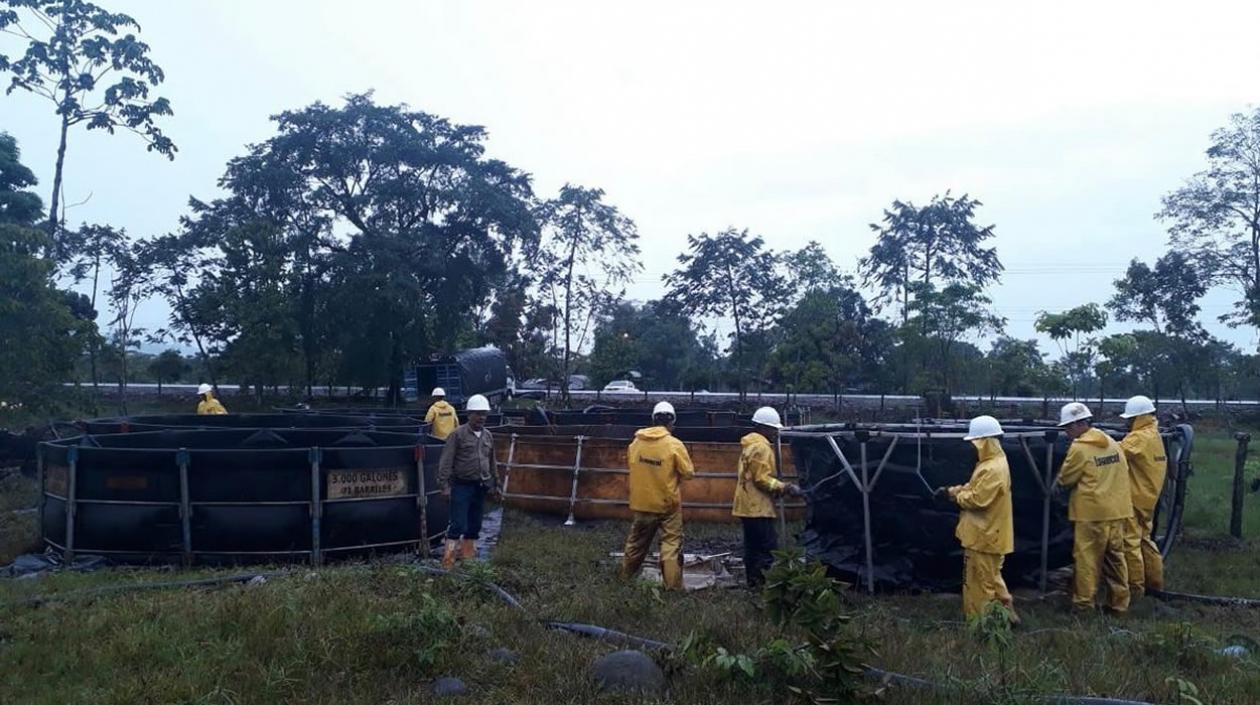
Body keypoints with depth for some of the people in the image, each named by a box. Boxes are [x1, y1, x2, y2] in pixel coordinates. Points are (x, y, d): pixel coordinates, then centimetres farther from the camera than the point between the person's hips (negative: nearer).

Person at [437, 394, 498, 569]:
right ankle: (448, 561, -2)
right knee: (458, 524, -9)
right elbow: (446, 461, -11)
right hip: (461, 486, -6)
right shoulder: (457, 434, -9)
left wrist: (494, 483, 20)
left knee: (474, 525, 11)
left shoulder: (488, 436, 9)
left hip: (480, 487, 6)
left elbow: (492, 461, 18)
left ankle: (467, 556, 22)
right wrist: (444, 485, -15)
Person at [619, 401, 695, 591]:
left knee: (637, 540, 19)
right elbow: (688, 473, -9)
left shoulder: (636, 442, -3)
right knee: (671, 543, 2)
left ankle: (626, 576, 31)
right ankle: (673, 585, -1)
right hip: (667, 503, -4)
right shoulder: (674, 445, -16)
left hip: (641, 502, 4)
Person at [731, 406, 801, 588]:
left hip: (748, 506, 11)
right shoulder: (761, 447, -15)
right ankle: (763, 581, -12)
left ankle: (754, 581, 17)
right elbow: (762, 479, -19)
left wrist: (781, 488, 16)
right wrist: (785, 488, -17)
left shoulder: (750, 444, 18)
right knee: (768, 548, -9)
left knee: (753, 546, 13)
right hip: (758, 508, -11)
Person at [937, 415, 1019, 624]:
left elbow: (977, 498, -27)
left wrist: (955, 495, -11)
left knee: (983, 581, 0)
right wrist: (952, 490, 2)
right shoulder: (990, 464, 11)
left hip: (985, 536, -11)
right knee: (990, 578, 19)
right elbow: (974, 488, 18)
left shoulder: (994, 469, -24)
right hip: (984, 533, 11)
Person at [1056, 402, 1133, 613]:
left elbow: (1065, 480, -5)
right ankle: (1120, 602, 20)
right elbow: (1123, 473, 17)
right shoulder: (1112, 443, 9)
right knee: (1115, 556, 14)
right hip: (1117, 510, 7)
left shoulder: (1079, 448, -13)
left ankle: (1083, 602, 6)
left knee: (1087, 558, 1)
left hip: (1091, 513, -7)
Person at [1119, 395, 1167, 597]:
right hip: (1148, 497, 10)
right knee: (1144, 539, 20)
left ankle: (1135, 586, 2)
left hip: (1135, 499, -10)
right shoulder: (1154, 435, 14)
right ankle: (1155, 580, 27)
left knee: (1131, 542, -3)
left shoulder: (1140, 437, -18)